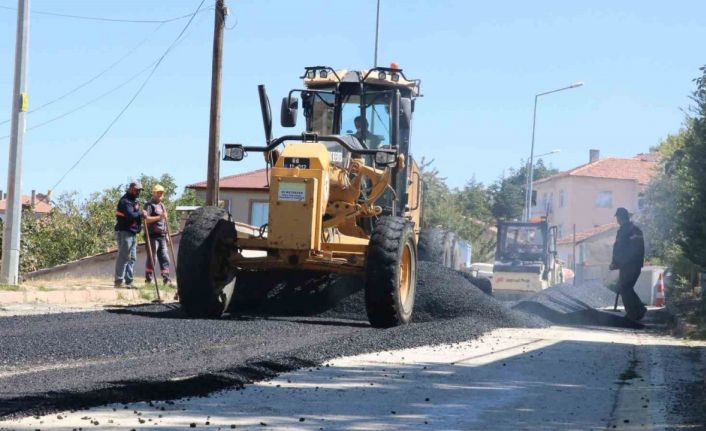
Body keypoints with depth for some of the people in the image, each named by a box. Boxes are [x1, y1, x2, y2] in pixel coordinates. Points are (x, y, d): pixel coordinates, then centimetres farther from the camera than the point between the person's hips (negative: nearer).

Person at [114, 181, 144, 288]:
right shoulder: (125, 201, -14)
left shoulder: (134, 201, 18)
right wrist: (141, 213, -13)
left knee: (132, 258, 11)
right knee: (123, 256, -11)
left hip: (132, 233, 10)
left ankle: (128, 281, 14)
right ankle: (119, 281, -11)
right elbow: (130, 215, -27)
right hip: (124, 232, -10)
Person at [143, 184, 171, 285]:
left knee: (164, 258, 4)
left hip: (161, 236, 8)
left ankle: (166, 279, 5)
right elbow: (146, 219, -17)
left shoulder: (162, 205, 22)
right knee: (151, 258, -6)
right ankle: (148, 279, -1)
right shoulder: (149, 205, -4)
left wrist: (166, 235, 22)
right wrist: (159, 217, -25)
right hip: (152, 235, -8)